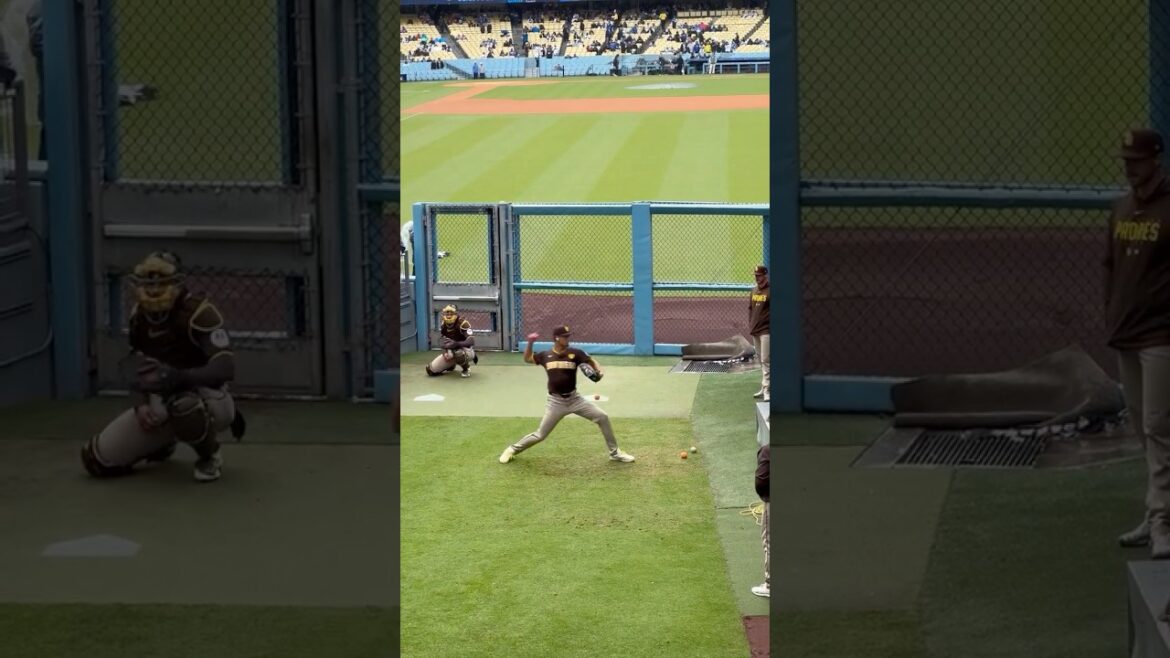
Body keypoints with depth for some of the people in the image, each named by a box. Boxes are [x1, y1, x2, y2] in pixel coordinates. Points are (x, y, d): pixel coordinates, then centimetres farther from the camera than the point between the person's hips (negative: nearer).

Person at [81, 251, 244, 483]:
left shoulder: (198, 312, -22)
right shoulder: (138, 316, 1)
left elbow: (226, 368, -30)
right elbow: (141, 369, 8)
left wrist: (180, 377, -45)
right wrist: (141, 404, -12)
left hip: (208, 398, -7)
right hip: (161, 404, 7)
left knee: (182, 402, -44)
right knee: (98, 459, -4)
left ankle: (210, 456, -11)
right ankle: (162, 443, 26)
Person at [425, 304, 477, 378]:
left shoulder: (463, 324, -22)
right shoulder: (443, 326, -1)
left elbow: (471, 341, -30)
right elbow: (444, 343, 5)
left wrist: (456, 344, -45)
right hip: (451, 351, 7)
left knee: (459, 354, -45)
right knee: (431, 370, -2)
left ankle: (466, 369, -10)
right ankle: (451, 365, 28)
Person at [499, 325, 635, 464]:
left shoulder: (574, 353, -5)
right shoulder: (546, 356, 0)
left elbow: (592, 361, -1)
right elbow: (527, 359, 16)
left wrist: (598, 372, -24)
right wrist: (530, 343, -1)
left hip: (574, 399, 1)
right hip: (556, 401, -1)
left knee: (603, 417, -7)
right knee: (540, 435, -2)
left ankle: (615, 453, 7)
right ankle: (513, 449, 20)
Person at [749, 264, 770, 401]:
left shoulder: (771, 291, -10)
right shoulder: (754, 291, 14)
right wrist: (750, 324, 13)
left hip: (766, 330, -8)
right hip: (755, 331, 8)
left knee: (766, 361, -13)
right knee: (761, 361, 14)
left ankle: (767, 390, -16)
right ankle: (763, 388, 21)